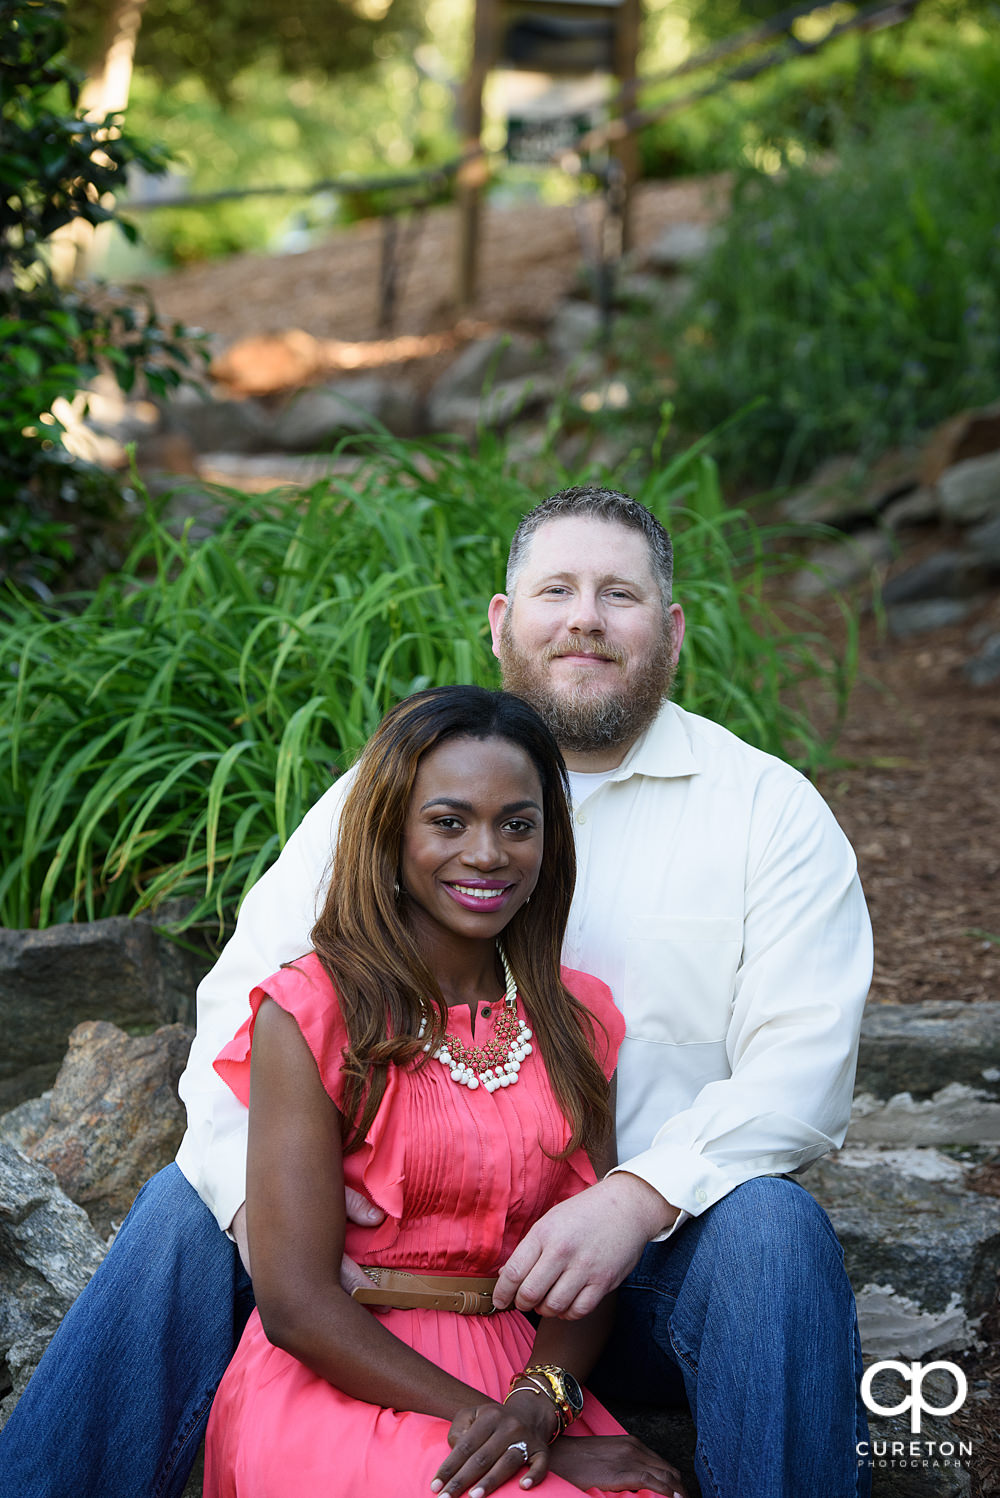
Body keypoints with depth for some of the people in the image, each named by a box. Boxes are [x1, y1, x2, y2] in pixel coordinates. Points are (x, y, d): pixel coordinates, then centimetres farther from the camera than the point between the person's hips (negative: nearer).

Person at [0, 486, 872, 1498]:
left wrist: (635, 1198, -26)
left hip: (661, 1241, -2)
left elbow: (803, 1066, -8)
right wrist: (255, 1172, -20)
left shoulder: (770, 807, 1)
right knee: (185, 1205, -17)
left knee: (770, 1226, -32)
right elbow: (243, 995, 2)